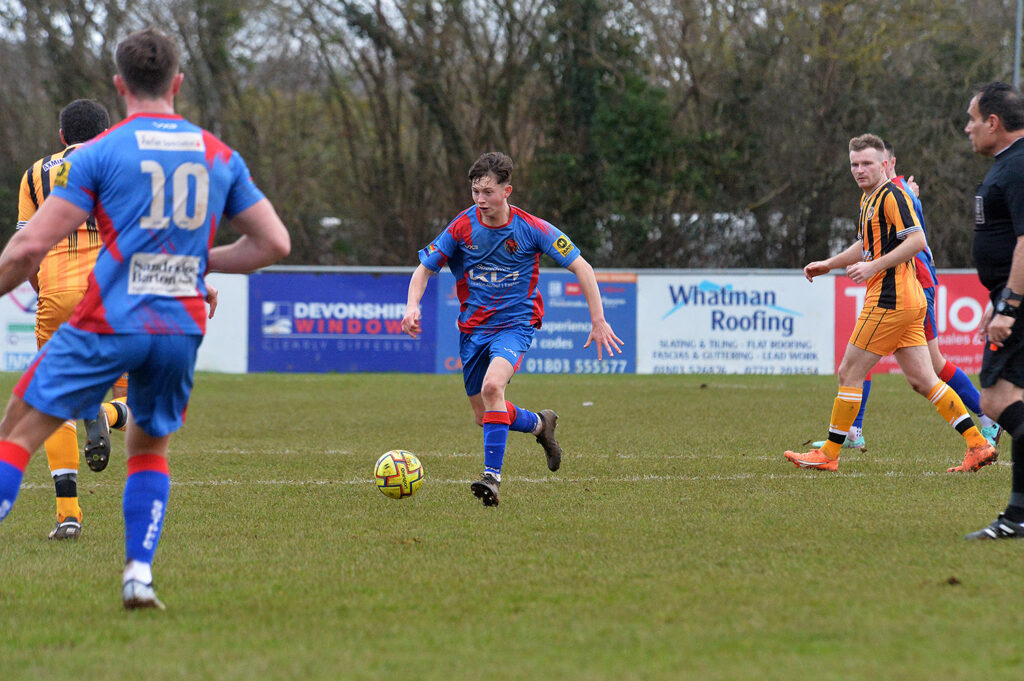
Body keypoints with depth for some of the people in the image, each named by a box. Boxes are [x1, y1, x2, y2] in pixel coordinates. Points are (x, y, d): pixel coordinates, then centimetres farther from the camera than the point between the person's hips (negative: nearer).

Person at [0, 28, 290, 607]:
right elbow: (274, 242, 12)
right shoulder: (219, 157, 10)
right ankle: (139, 574, 8)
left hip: (106, 325, -4)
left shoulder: (99, 153, -3)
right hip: (182, 327, 4)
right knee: (150, 447, 22)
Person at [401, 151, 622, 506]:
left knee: (492, 386, -31)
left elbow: (580, 267, -5)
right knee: (484, 414, 9)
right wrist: (413, 305, -19)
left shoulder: (531, 228, -12)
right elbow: (424, 268, 2)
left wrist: (598, 321, -9)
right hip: (473, 326, 4)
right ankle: (540, 424, 40)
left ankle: (492, 476, -30)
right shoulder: (462, 227, -7)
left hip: (515, 324, -4)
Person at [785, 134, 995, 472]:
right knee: (922, 380, 7)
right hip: (909, 301, 10)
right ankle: (978, 444, 3)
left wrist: (873, 267, -22)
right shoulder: (868, 198, 19)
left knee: (850, 373, -3)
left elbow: (917, 240, -21)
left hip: (889, 299, -10)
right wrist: (827, 264, 27)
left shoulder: (891, 195, -11)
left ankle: (829, 454, 4)